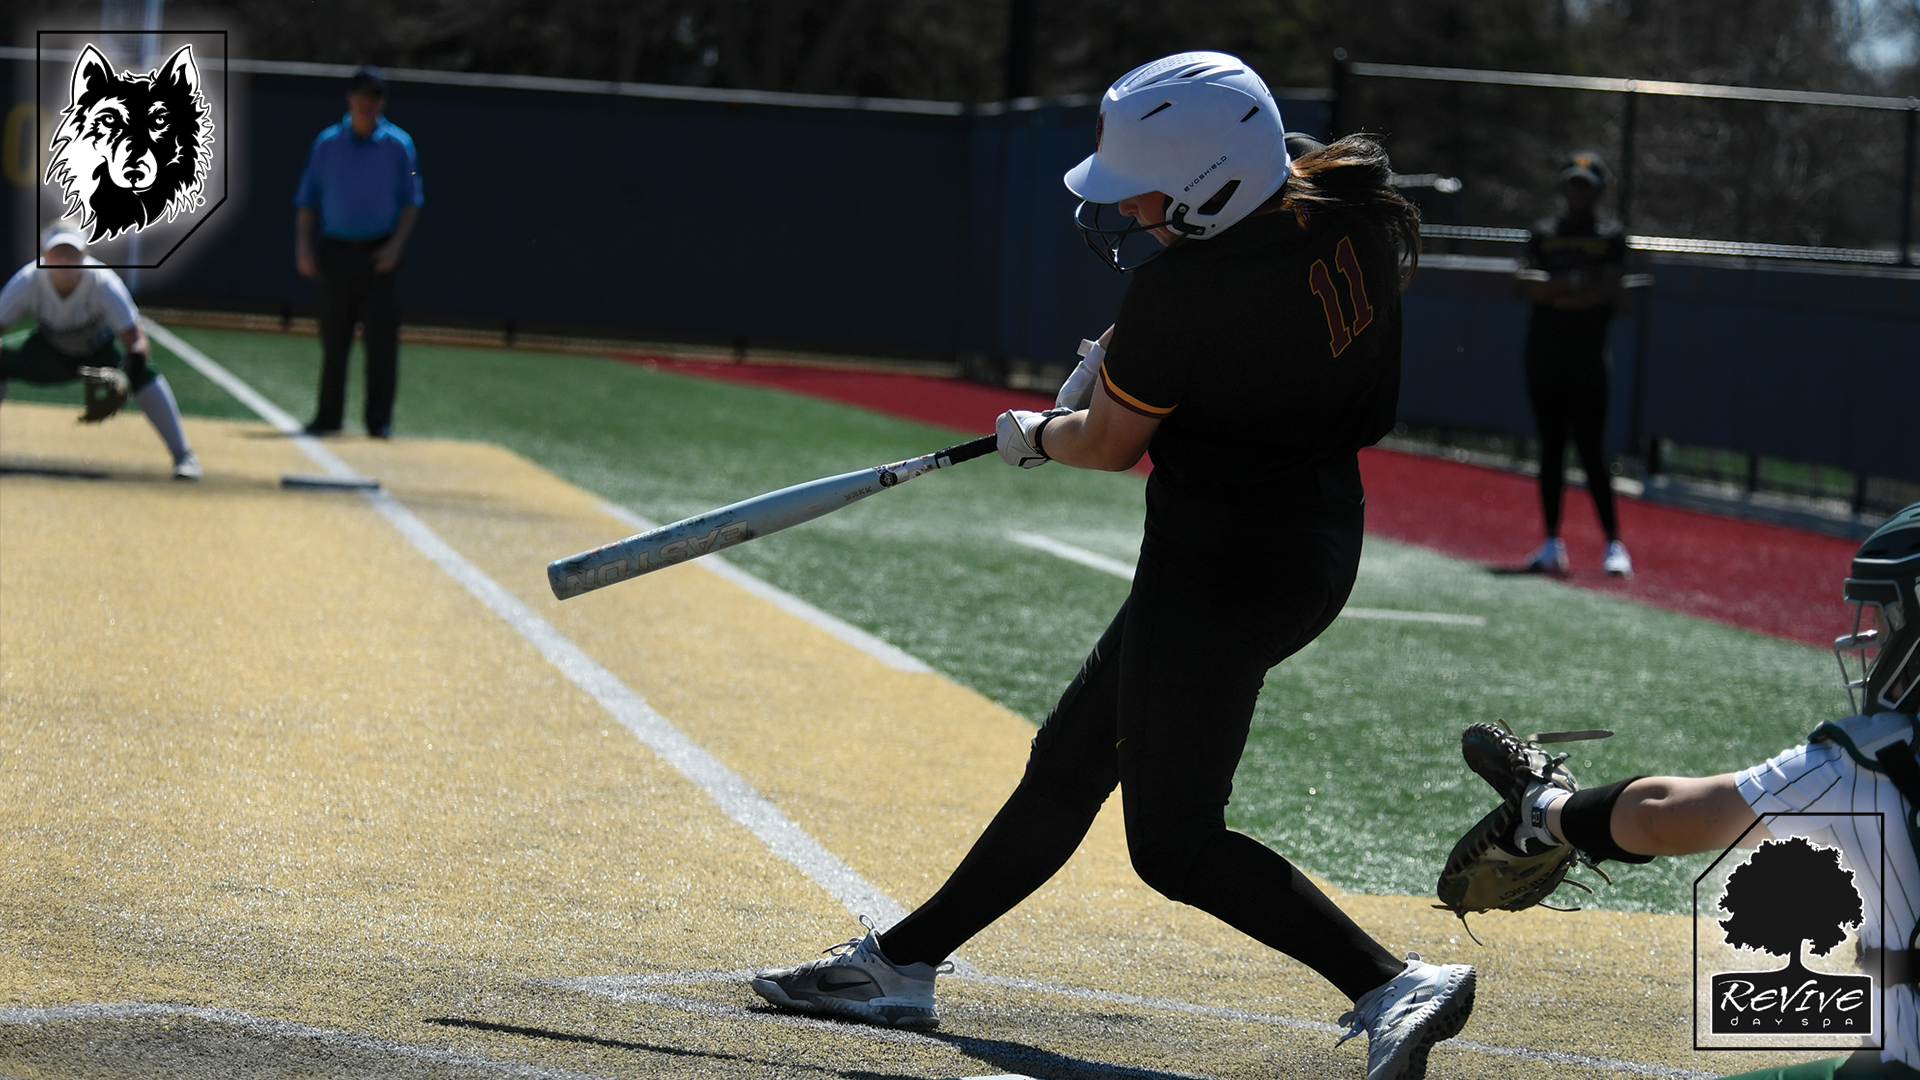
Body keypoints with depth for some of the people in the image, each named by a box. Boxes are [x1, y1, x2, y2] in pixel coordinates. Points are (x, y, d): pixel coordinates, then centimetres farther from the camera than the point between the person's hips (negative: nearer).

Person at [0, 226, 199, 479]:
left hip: (101, 353, -3)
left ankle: (182, 454, -28)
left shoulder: (104, 284, -31)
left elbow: (137, 340, -35)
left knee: (142, 372, -32)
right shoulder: (27, 281, -26)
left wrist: (134, 357, -58)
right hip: (50, 353, 3)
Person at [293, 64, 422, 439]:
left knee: (382, 338, -7)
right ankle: (328, 417, 14)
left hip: (378, 253, -2)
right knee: (333, 340, 5)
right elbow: (307, 198, 11)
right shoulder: (327, 144, 8)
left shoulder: (398, 145, 4)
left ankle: (379, 419, -2)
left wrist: (396, 244, -9)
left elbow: (411, 199, 4)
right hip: (337, 251, 2)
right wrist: (303, 246, 0)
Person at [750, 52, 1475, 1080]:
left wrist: (1036, 434, 13)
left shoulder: (1184, 286, -25)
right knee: (1069, 760, 18)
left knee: (1174, 842, -1)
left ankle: (1396, 987, -10)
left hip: (1222, 566, -10)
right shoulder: (1343, 203, -3)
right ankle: (900, 964, 30)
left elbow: (1109, 444, -9)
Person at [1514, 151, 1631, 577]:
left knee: (1591, 451, -9)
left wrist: (1547, 294, -11)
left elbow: (1607, 290, -10)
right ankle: (1552, 543, 9)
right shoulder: (1544, 233, 14)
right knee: (1551, 448, 5)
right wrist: (1570, 283, -16)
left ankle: (1614, 543, -5)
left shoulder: (1611, 236, 5)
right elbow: (1523, 284, 0)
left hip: (1588, 356, -3)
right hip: (1543, 354, 3)